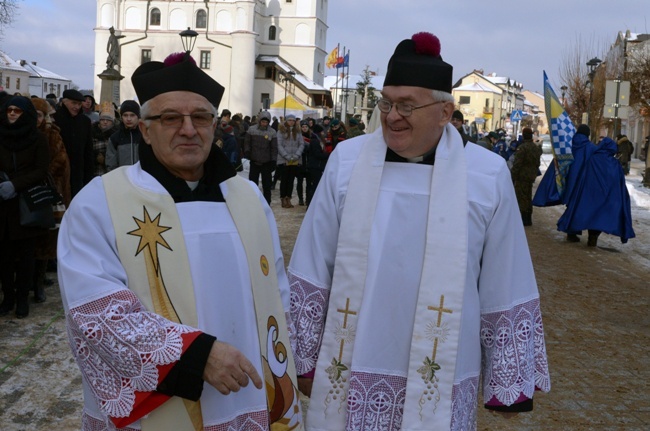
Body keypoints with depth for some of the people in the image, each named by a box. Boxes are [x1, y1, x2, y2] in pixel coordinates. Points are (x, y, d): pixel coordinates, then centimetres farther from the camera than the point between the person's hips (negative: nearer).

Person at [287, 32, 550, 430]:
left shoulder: (489, 175, -6)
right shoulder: (346, 160, -5)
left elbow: (506, 291, -1)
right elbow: (312, 271, 1)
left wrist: (509, 380, 4)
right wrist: (303, 354, 4)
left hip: (440, 380, 0)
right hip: (350, 373, 1)